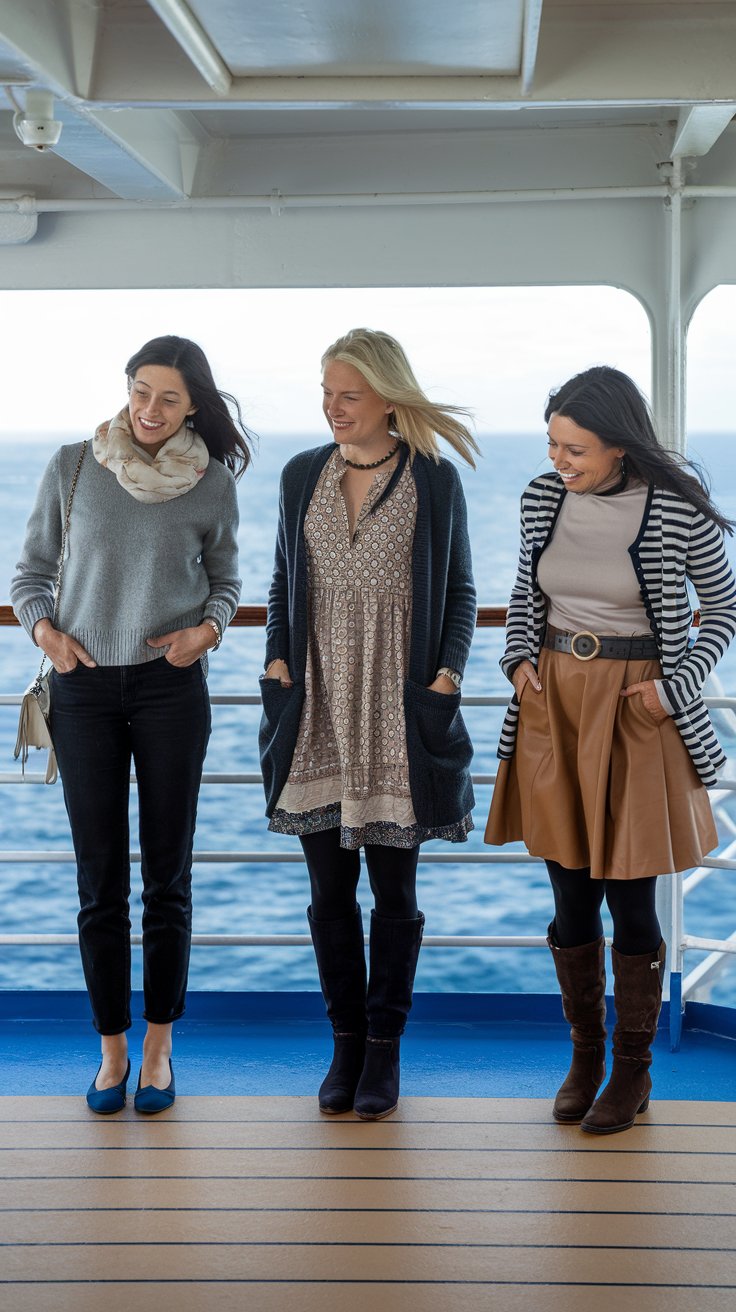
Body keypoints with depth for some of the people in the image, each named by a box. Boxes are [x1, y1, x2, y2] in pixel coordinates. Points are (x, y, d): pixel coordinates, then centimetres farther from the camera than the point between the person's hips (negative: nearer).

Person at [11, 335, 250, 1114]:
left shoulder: (212, 485, -1)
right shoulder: (71, 468, -1)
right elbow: (31, 571, 8)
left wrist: (207, 628, -7)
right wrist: (44, 630, -9)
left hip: (171, 687, 0)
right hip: (84, 687, 0)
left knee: (166, 877, 5)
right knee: (99, 881, 3)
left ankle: (158, 1045, 19)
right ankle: (112, 1048, 16)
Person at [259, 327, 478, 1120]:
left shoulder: (434, 480, -1)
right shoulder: (302, 476, 8)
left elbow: (459, 591, 5)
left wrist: (448, 673, -8)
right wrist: (277, 659, 2)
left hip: (400, 712, -3)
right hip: (319, 711, 3)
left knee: (393, 886, 5)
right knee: (329, 887, 7)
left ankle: (385, 1048, 17)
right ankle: (346, 1041, 19)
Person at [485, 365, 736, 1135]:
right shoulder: (542, 499, 1)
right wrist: (519, 658, 2)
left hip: (635, 713, -4)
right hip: (553, 704, 4)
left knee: (631, 902, 3)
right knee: (571, 898, 11)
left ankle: (633, 1071, 19)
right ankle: (584, 1054, 28)